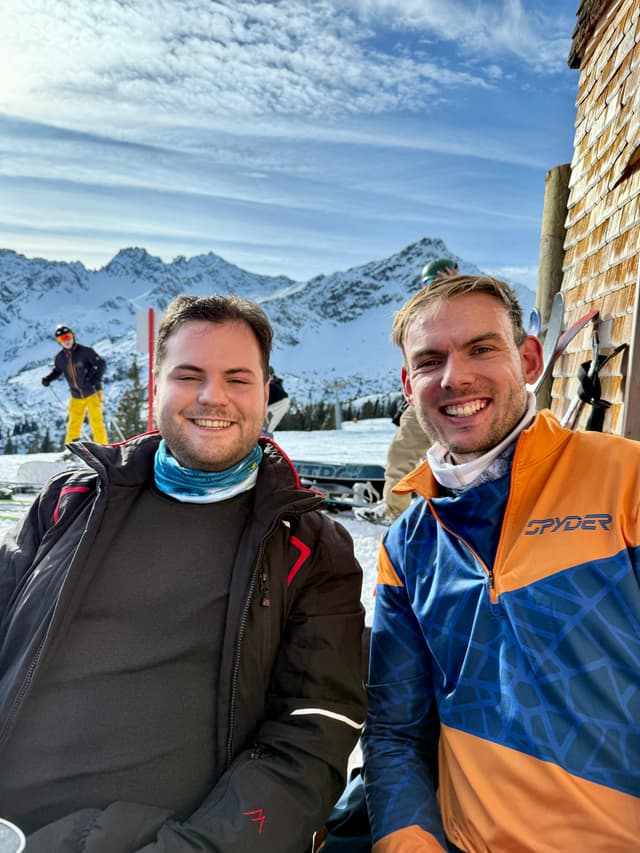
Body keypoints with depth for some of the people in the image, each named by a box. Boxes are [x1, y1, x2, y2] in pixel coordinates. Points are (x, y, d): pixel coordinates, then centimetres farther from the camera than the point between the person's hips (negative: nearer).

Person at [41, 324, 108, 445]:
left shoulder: (85, 351, -12)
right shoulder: (60, 357, 1)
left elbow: (101, 364, -13)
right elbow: (57, 371, 20)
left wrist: (97, 377, -30)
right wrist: (48, 378, 1)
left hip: (92, 393, -4)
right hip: (76, 397, 4)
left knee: (96, 423, -8)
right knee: (73, 425, 11)